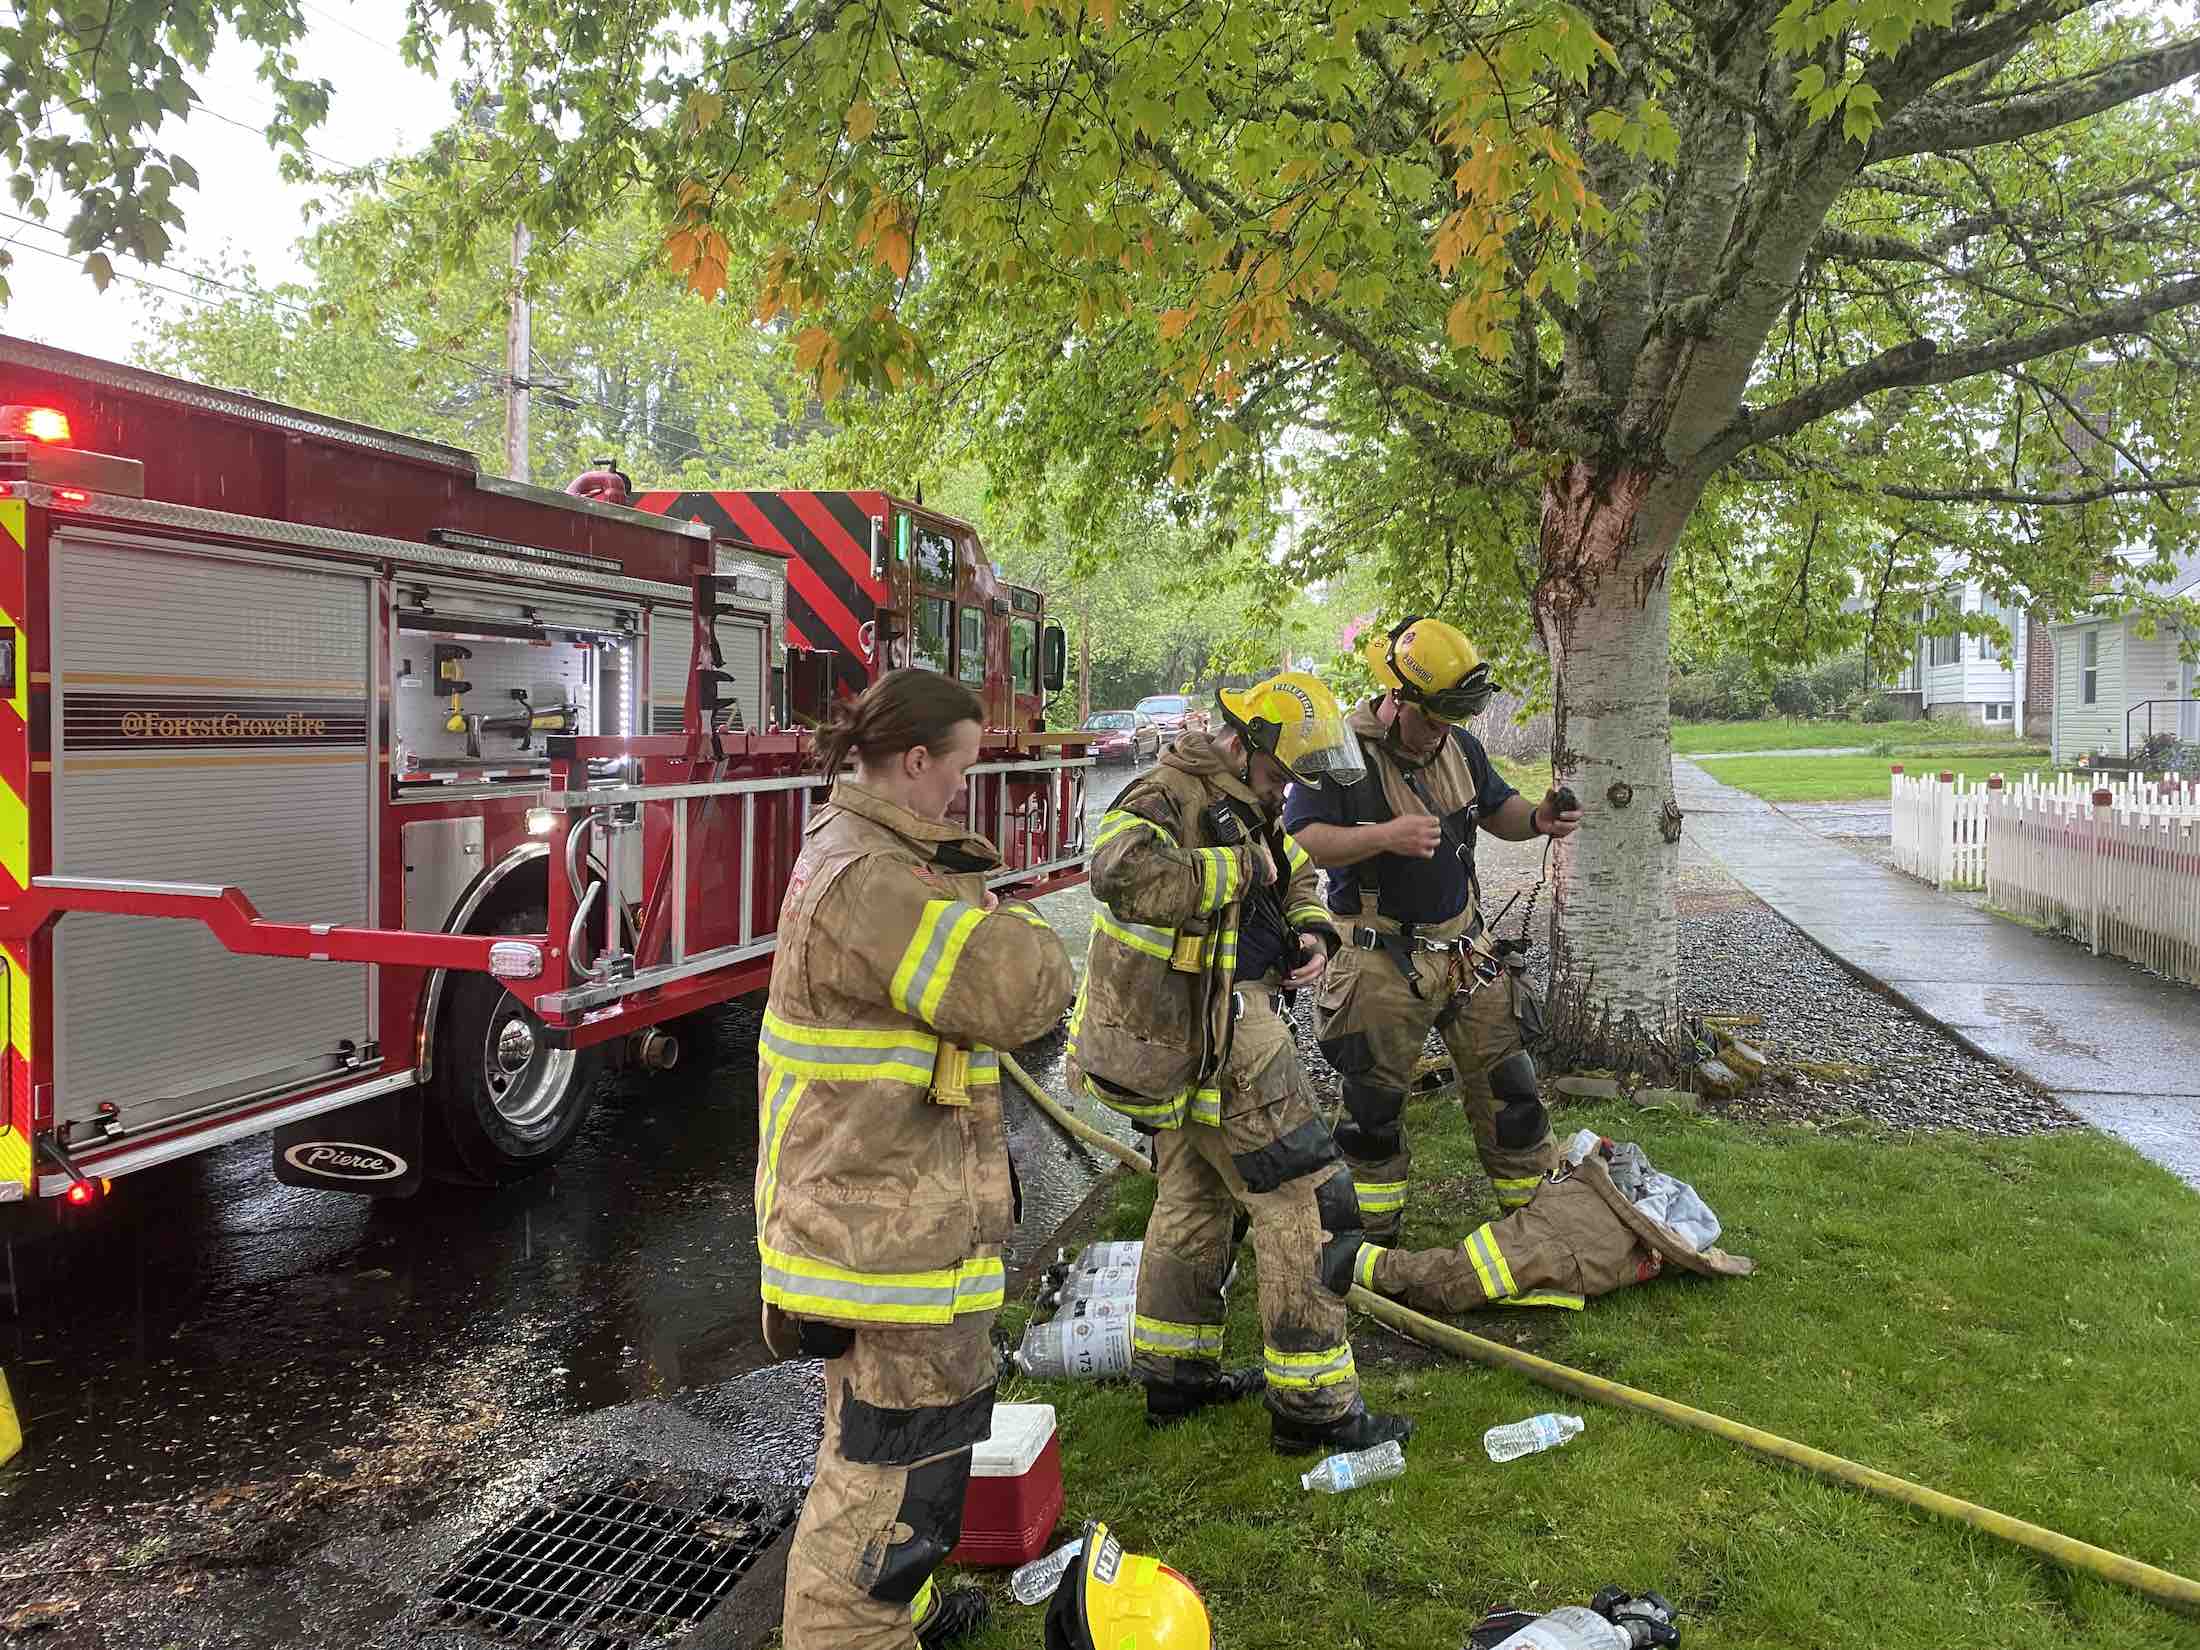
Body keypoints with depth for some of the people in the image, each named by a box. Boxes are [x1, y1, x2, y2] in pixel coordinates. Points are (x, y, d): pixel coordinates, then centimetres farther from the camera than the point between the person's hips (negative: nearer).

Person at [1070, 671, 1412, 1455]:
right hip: (1216, 1041, -11)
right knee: (1304, 1201, -5)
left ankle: (1174, 1374, 35)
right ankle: (1312, 1405, 4)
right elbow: (1121, 869, -37)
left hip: (1182, 1039, 11)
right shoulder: (1171, 795, -17)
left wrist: (1310, 930, 5)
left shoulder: (1241, 807, 14)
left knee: (1192, 1198, 20)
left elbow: (1299, 874, 27)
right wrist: (1236, 870, -27)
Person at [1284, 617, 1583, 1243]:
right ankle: (1376, 1235, 26)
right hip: (1380, 961, -5)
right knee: (1373, 1103, 8)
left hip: (1464, 948, 6)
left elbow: (1497, 810, 18)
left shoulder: (1460, 747, 4)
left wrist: (1536, 818, -5)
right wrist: (1386, 837, -34)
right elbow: (1297, 840, -23)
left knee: (1505, 1085, 12)